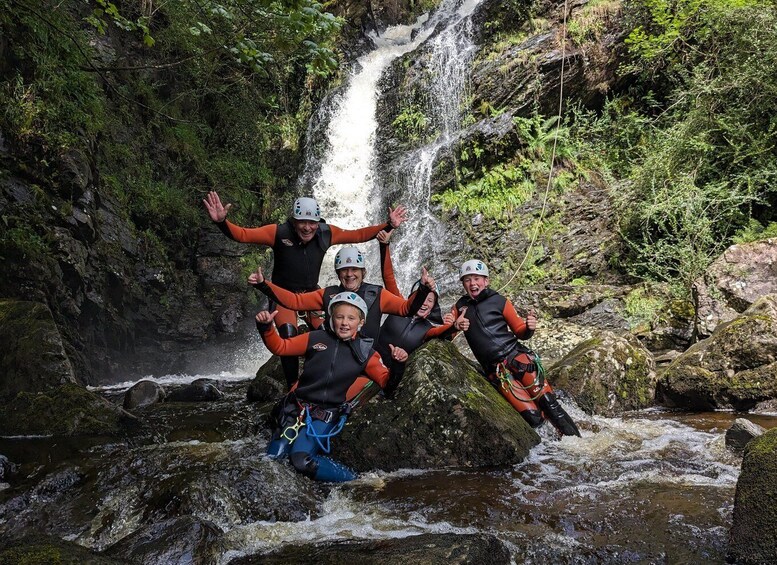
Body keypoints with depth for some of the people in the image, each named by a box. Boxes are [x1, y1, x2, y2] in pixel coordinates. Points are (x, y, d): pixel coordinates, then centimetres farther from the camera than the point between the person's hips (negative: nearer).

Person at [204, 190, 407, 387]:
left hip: (312, 292, 3)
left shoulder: (326, 233, -12)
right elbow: (242, 234, -25)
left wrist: (388, 226, -7)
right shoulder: (278, 232, -21)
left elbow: (359, 235, -2)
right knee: (288, 336, -23)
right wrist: (221, 222, -43)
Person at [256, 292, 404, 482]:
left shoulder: (365, 352, 2)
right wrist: (266, 328, -12)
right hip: (297, 406, 3)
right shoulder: (316, 338, 1)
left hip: (325, 415, -3)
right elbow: (280, 347, 5)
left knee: (301, 459, -25)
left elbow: (386, 380, 0)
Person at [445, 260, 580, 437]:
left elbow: (520, 332, 9)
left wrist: (529, 328, -14)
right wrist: (452, 326, -13)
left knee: (550, 405, -12)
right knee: (533, 416, -13)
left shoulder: (499, 301, 6)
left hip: (517, 356, 0)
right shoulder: (460, 307, 11)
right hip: (496, 370, 0)